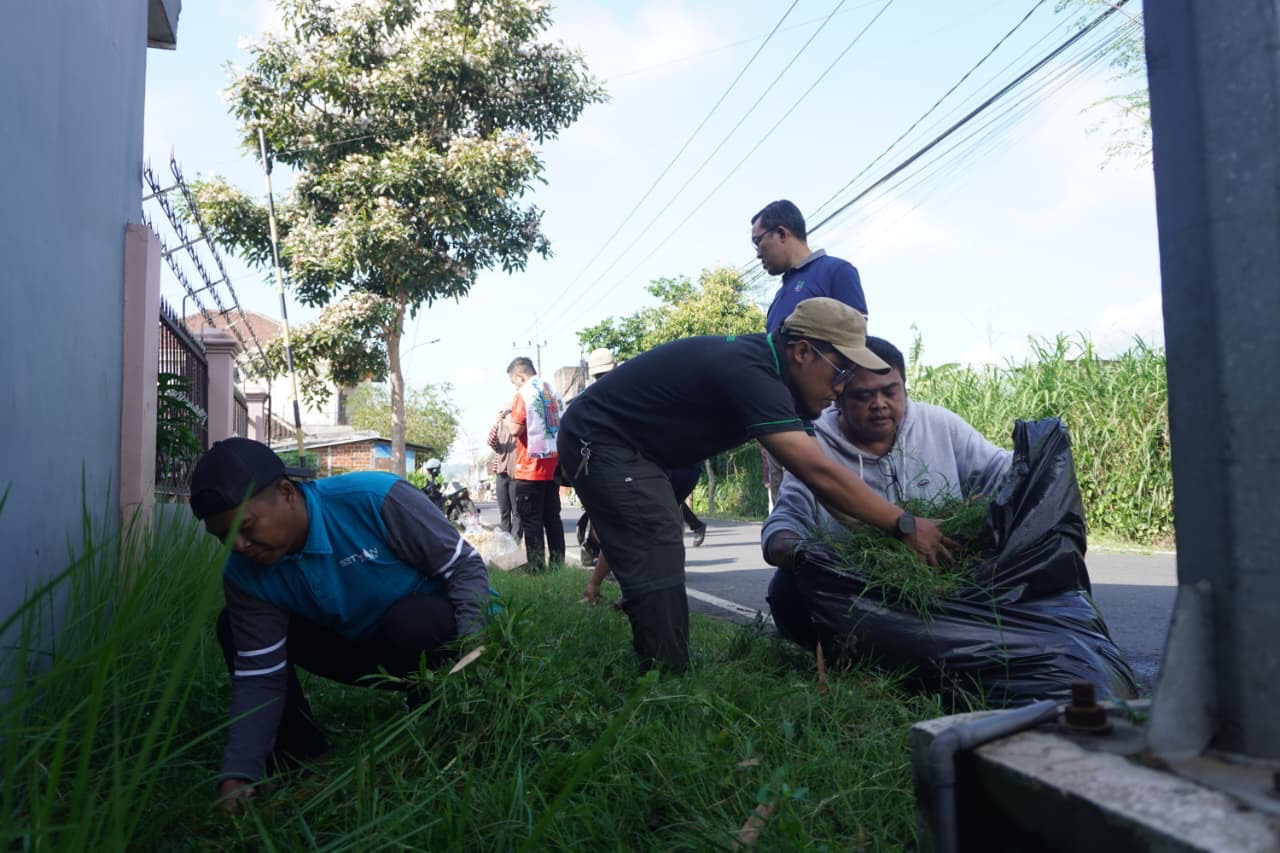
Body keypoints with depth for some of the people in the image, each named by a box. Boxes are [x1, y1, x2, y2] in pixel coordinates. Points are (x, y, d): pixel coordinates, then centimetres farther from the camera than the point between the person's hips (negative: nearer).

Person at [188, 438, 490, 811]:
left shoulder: (375, 498, -31)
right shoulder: (245, 575, -14)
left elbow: (466, 566, -23)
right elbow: (259, 678, -11)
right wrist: (238, 774, -21)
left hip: (430, 629, -4)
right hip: (362, 647, 5)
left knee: (410, 620, -39)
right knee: (233, 627, -5)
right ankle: (305, 756, 3)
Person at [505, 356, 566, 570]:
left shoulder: (523, 394, -10)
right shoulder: (553, 392, 12)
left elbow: (516, 429, -15)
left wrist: (508, 420, 3)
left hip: (531, 467, -7)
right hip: (554, 465, 7)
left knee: (531, 518, -1)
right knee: (552, 516, 11)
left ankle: (536, 566, -2)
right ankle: (558, 562, 13)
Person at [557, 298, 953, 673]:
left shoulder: (760, 363, 2)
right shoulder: (750, 372, -29)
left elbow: (813, 469, 6)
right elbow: (819, 473, -34)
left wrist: (871, 528, 3)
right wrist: (905, 526, -28)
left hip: (619, 444, 11)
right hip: (599, 440, -11)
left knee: (657, 562, 17)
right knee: (657, 572, -15)